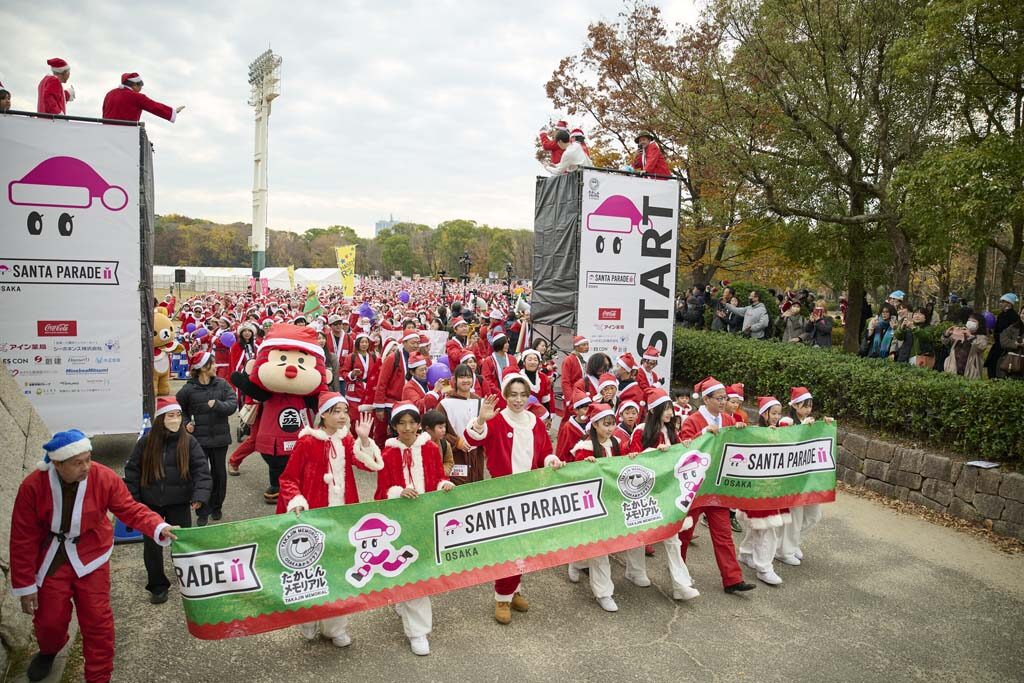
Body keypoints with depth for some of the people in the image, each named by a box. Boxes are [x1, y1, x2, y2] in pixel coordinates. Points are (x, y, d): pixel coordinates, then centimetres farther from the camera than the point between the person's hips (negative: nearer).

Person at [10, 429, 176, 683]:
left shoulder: (104, 478, -22)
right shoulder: (33, 486, -22)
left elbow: (131, 510, -16)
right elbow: (23, 539, -13)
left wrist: (159, 528, -35)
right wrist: (25, 585, -8)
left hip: (90, 556, 0)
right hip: (50, 559, 0)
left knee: (97, 619, 1)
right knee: (50, 619, 14)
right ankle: (48, 652, 52)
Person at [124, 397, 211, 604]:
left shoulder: (189, 442, -7)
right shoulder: (146, 442, -4)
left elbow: (201, 470, -12)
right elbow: (132, 471, 1)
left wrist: (200, 496, -26)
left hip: (179, 504, -1)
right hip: (151, 504, 1)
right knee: (152, 546, 8)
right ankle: (157, 586, 26)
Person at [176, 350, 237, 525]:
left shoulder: (222, 384, -1)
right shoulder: (189, 389, -5)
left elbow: (233, 404, -9)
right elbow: (179, 409, 11)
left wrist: (217, 404, -24)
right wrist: (186, 423, -3)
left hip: (219, 437, 2)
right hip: (199, 438, -2)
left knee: (219, 473, 12)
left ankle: (216, 506, 30)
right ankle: (202, 512, 12)